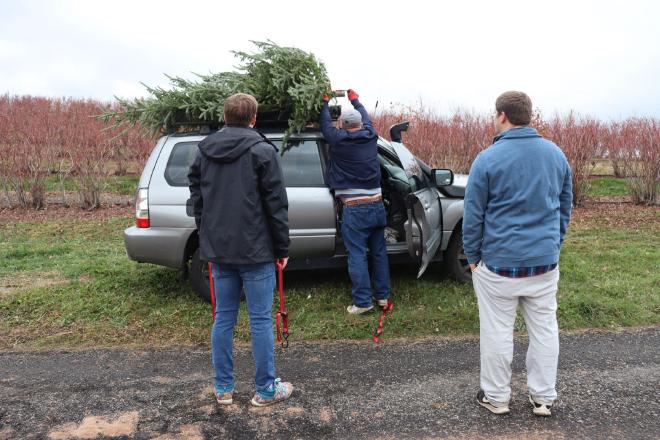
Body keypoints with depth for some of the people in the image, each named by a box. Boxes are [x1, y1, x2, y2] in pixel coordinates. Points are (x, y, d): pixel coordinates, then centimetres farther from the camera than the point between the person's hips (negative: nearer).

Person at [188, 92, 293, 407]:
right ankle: (265, 389, 15)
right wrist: (282, 248, -2)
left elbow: (197, 198, 13)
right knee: (260, 319, 4)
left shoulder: (204, 151, 9)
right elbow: (276, 204, -10)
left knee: (224, 318, 13)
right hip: (254, 250, -5)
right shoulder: (262, 150, -8)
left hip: (218, 250, 6)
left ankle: (223, 388, 23)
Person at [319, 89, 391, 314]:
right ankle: (383, 295, 23)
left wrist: (325, 101, 28)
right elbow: (367, 119, 25)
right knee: (379, 251, 14)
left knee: (357, 255, -1)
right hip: (376, 205, 5)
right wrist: (355, 99, 42)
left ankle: (363, 301, 2)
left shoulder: (338, 140, -8)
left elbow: (326, 123, 11)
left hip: (354, 209, -5)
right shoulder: (370, 137, 4)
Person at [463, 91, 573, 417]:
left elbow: (473, 215, -8)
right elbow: (565, 207, 14)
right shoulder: (556, 154, 5)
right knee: (544, 329, 15)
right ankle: (543, 398, 29)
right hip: (545, 261, 5)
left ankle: (496, 397, 23)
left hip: (499, 262, -5)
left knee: (497, 332, 8)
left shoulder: (488, 159, -12)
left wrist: (472, 256, 3)